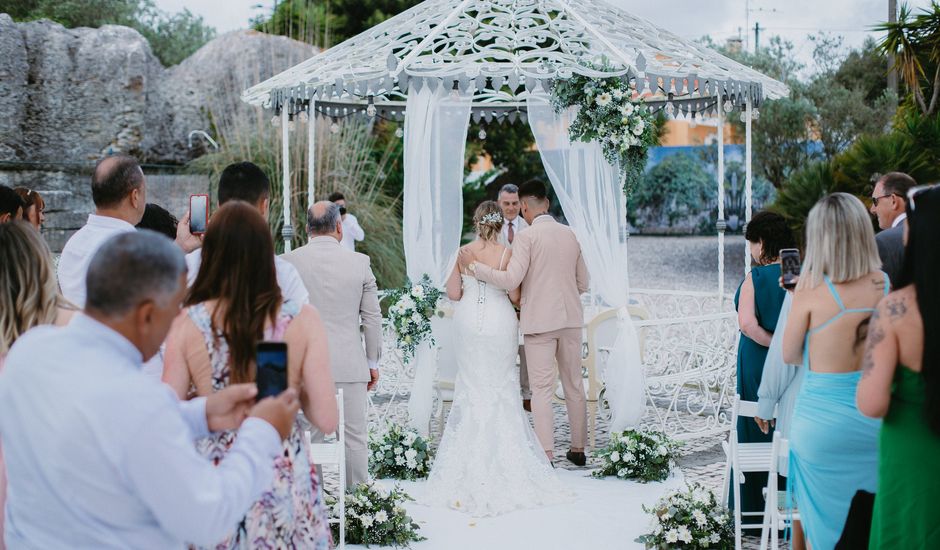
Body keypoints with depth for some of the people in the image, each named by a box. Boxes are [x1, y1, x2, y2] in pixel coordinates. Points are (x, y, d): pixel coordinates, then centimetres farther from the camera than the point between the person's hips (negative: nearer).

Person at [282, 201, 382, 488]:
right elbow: (372, 317, 2)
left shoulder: (287, 262, -3)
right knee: (355, 437, 7)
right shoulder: (360, 262, -3)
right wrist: (373, 362, 12)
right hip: (350, 366, 0)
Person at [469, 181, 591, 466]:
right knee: (574, 385, 14)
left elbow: (511, 280, -19)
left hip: (540, 320, -5)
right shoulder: (569, 234, 8)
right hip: (570, 318, 5)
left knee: (542, 389, -1)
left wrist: (474, 266, -10)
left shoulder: (526, 237, -11)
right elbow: (583, 283, 12)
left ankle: (546, 454, -3)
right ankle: (578, 449, 21)